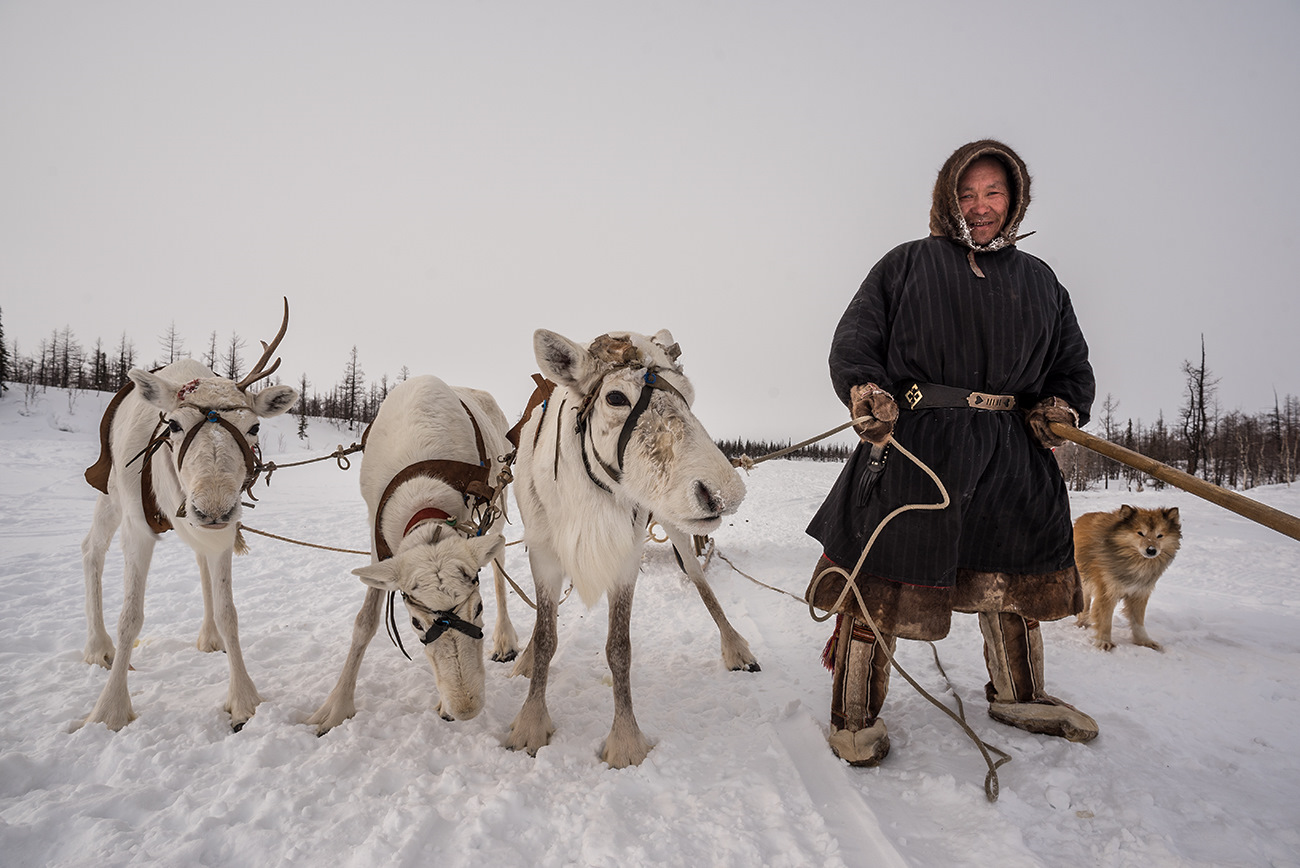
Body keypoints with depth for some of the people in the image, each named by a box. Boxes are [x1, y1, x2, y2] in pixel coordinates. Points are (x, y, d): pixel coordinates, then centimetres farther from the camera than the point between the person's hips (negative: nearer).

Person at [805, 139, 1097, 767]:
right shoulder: (908, 263, 8)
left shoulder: (1039, 279, 20)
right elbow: (855, 336, 0)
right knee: (880, 583, -5)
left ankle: (1018, 696, 37)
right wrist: (863, 390, -19)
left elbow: (1073, 359, 21)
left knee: (1016, 578, 15)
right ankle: (855, 714, 9)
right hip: (913, 439, -4)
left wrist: (1064, 404, 0)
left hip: (1010, 450, 5)